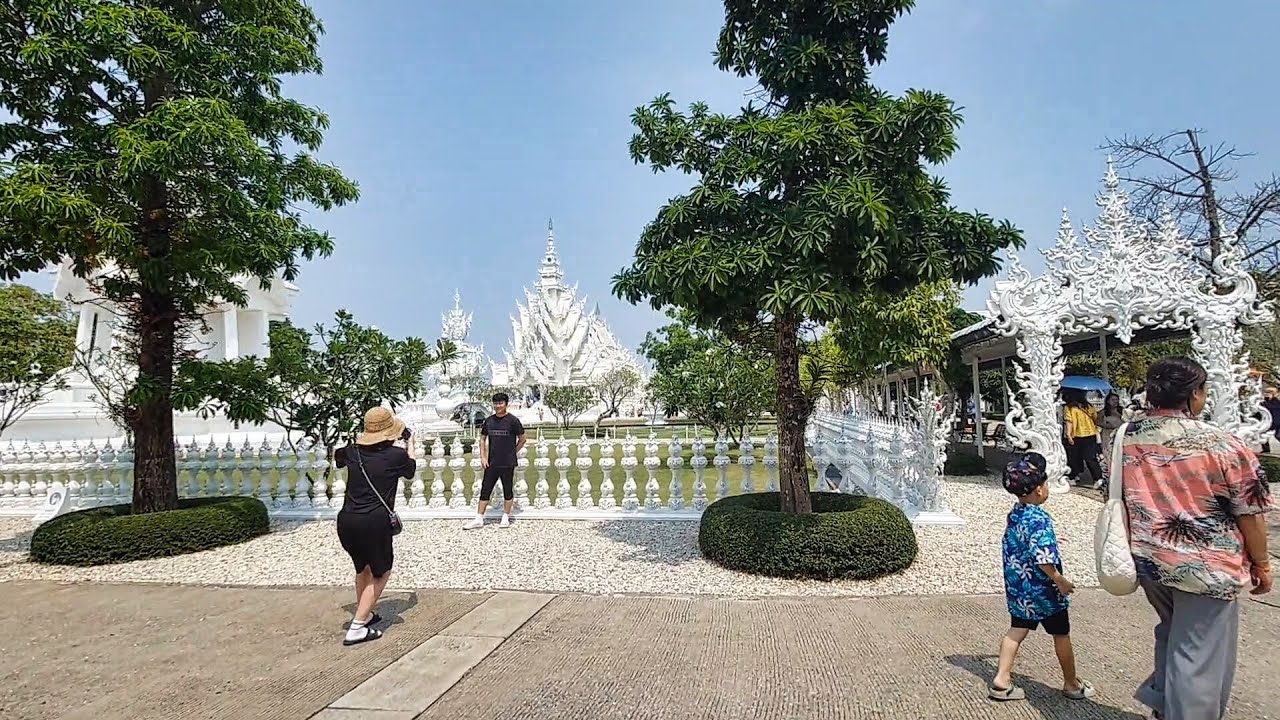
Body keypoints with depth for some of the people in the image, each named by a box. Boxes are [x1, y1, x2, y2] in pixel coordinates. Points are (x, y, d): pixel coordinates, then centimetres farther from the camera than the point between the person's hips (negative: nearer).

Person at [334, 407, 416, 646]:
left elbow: (337, 456, 32)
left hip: (346, 521, 5)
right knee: (381, 572, 14)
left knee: (363, 566, 28)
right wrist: (410, 444, 36)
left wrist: (360, 439, 39)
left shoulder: (353, 451, 7)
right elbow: (411, 469, 20)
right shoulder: (396, 455, -4)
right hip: (374, 522, -5)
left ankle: (364, 614, 42)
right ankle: (357, 628, 6)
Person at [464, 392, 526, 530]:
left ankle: (506, 518, 20)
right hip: (491, 463, 4)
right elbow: (482, 438, 14)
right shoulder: (489, 420, 6)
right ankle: (479, 519, 11)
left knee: (508, 491, 6)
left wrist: (512, 453, 0)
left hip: (508, 464, -4)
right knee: (485, 490, 5)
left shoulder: (513, 420, -6)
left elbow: (522, 439, 1)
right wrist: (483, 457, 5)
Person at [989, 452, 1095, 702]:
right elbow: (1043, 559, -27)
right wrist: (1061, 581, -16)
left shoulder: (1014, 515, 3)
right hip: (1043, 591, -7)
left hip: (1018, 590, 7)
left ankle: (1001, 681, 8)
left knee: (1016, 631, 11)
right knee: (1061, 635, 13)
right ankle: (1072, 683, 30)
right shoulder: (1040, 519, -23)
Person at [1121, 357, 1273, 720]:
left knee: (1172, 633, 29)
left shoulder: (1124, 439, -2)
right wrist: (1261, 566, 6)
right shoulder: (1222, 446, -17)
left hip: (1148, 563, 5)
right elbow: (1250, 515, -9)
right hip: (1206, 568, -5)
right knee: (1200, 656, 9)